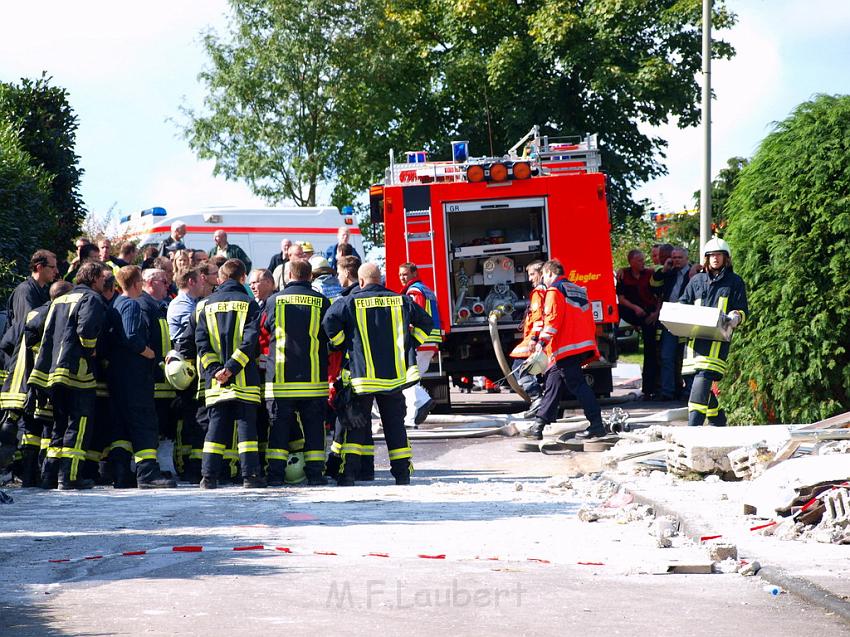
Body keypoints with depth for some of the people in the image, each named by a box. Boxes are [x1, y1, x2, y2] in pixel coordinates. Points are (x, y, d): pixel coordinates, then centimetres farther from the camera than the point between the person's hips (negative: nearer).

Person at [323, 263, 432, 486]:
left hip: (363, 375, -2)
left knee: (355, 425, 5)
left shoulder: (351, 302, -4)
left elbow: (329, 321, -17)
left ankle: (349, 472, -4)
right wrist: (410, 346, 17)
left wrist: (343, 346, -3)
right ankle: (402, 473, 10)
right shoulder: (401, 300, 7)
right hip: (395, 374, 3)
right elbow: (425, 322, 14)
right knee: (395, 424, 11)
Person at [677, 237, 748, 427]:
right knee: (695, 380, 6)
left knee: (703, 378, -19)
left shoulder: (734, 282, 11)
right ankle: (718, 420, 22)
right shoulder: (697, 281, 20)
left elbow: (743, 310, 8)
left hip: (718, 338, -5)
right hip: (694, 336, 5)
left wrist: (736, 316, -15)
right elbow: (683, 303, 24)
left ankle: (694, 425, -26)